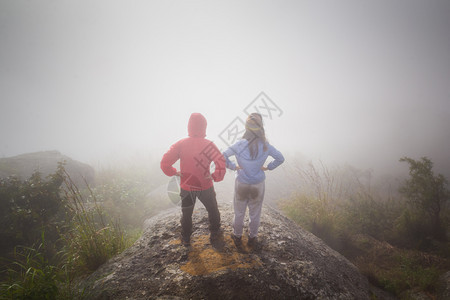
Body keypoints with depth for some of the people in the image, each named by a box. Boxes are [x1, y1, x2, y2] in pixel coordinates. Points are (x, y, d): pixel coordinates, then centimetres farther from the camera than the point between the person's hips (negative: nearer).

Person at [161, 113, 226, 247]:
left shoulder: (181, 144, -13)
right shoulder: (208, 145, -17)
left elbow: (165, 162, -18)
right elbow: (221, 162, -27)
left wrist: (174, 172, -3)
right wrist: (216, 176, -13)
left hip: (186, 186, 2)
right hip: (205, 186, -1)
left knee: (186, 214, 23)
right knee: (213, 210, 24)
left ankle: (186, 240, 37)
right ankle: (215, 234, 41)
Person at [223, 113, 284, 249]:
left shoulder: (240, 144, -19)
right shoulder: (265, 145, -14)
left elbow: (223, 156, -19)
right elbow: (280, 158, -4)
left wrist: (233, 166, -6)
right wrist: (268, 167, 4)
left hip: (241, 184, 0)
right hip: (258, 185, 1)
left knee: (239, 212, 20)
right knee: (255, 213, 19)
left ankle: (237, 237, 38)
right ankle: (252, 238, 37)